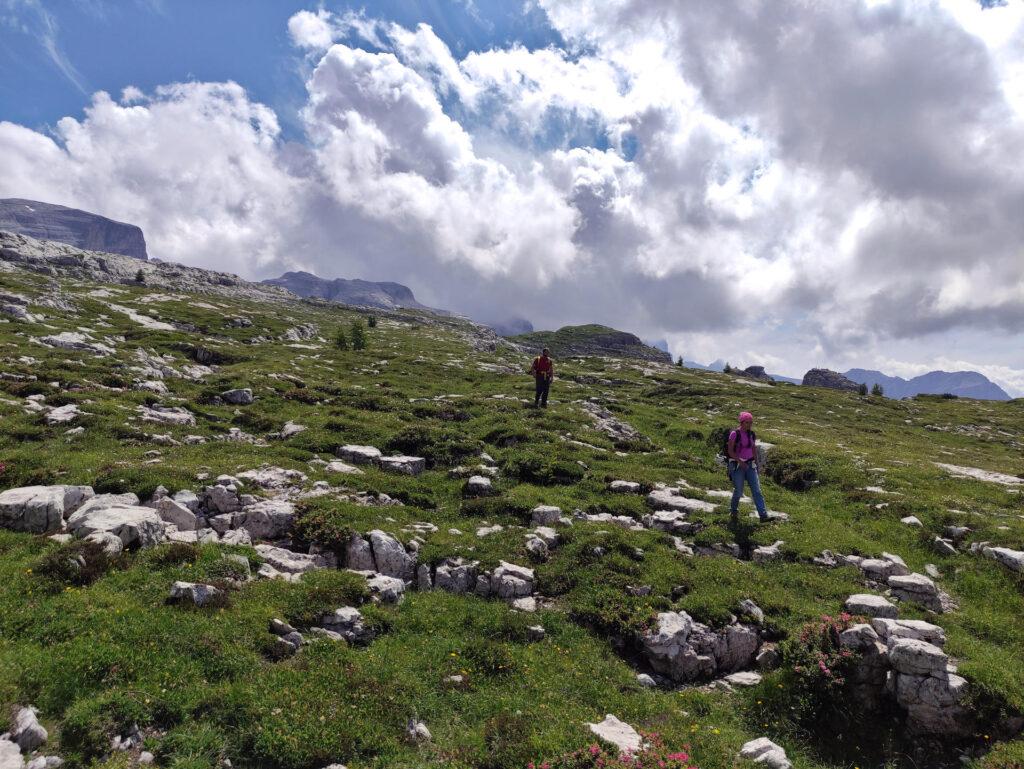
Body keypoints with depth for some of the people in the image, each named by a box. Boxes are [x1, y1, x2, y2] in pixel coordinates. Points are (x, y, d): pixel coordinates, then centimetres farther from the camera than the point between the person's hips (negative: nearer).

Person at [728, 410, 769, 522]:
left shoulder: (752, 434, 6)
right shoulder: (734, 434, -10)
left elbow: (754, 450, 14)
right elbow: (730, 451, -11)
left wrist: (756, 464, 15)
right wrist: (740, 461, -21)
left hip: (750, 465, 5)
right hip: (737, 465, -5)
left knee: (756, 490, -5)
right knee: (738, 491, 1)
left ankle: (763, 515, -10)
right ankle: (733, 511, 26)